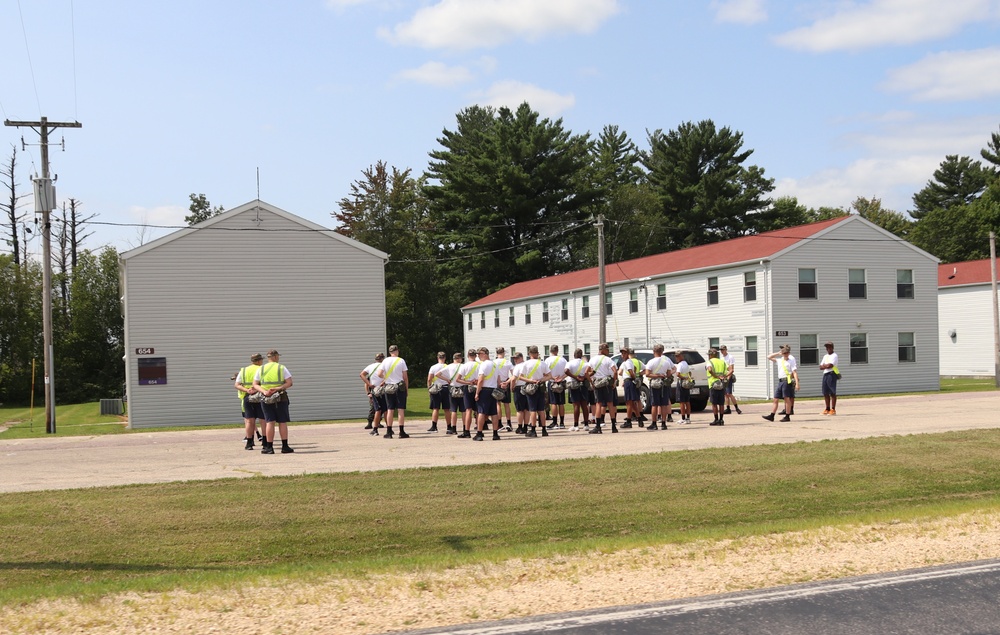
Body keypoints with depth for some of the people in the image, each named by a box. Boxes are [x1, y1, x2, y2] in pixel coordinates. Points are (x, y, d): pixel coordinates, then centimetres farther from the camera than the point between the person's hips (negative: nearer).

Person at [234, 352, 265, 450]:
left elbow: (237, 385, 3)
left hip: (247, 397, 3)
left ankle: (249, 443, 3)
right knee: (263, 420, 2)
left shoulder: (243, 371, 12)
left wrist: (246, 390, -8)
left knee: (250, 420, 5)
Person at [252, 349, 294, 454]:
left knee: (269, 422, 2)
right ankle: (285, 447, 4)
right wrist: (278, 388, -15)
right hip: (281, 398, -2)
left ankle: (269, 447, -1)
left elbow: (255, 384, 0)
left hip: (266, 399, 2)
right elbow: (289, 383, -9)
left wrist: (264, 391, -12)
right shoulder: (282, 368, 0)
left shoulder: (261, 369, 6)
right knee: (282, 422, 3)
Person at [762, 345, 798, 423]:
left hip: (787, 381, -7)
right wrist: (778, 353, 14)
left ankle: (787, 416, 3)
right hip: (780, 381, 7)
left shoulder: (791, 361, -2)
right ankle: (771, 416, 7)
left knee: (787, 398, -3)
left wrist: (797, 383, -17)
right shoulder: (779, 360, 15)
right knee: (776, 399, 5)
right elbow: (769, 357, 22)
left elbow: (795, 372, -8)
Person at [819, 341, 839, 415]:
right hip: (825, 374, 8)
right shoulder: (825, 356, 22)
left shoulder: (834, 356, -4)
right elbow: (821, 366, 16)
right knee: (825, 393, 8)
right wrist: (827, 366, -3)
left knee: (832, 393, -7)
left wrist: (824, 365, 2)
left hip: (831, 374, -8)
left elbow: (830, 365, -16)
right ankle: (827, 409, 15)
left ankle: (833, 409, -6)